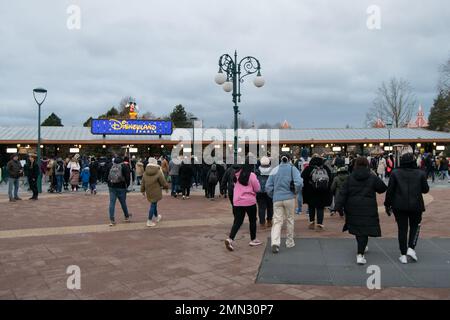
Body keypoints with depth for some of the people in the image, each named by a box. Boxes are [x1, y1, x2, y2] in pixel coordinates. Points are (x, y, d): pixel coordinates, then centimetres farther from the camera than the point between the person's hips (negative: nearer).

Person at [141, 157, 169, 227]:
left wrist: (143, 190, 23)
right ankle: (149, 221, 2)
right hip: (156, 192, -6)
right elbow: (163, 182, -6)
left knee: (154, 204, 22)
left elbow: (143, 183, 10)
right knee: (153, 205, 0)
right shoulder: (158, 172, -13)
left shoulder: (145, 173, 2)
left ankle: (157, 217, 40)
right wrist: (166, 187, 12)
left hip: (148, 192, 6)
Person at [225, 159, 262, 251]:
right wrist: (256, 181, 8)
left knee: (237, 221, 6)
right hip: (250, 201, -5)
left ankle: (230, 239, -11)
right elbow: (257, 189, -7)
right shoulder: (252, 175, -13)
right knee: (252, 220, 14)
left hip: (237, 202, 5)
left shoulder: (237, 174, 5)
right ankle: (253, 240, 25)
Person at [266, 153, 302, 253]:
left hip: (277, 199, 1)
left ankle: (275, 242, -17)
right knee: (290, 220, 14)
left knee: (277, 221, 1)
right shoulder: (293, 169, -2)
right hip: (289, 198, -1)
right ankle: (290, 242, 24)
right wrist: (296, 192, 3)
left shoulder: (275, 170, 4)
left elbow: (268, 186, 2)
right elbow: (299, 183, -15)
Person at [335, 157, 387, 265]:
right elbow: (383, 188, 6)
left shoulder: (350, 177, 0)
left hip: (353, 208, 3)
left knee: (357, 228, 20)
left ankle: (362, 247, 39)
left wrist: (339, 206, -3)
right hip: (368, 208, -3)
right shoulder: (372, 178, -5)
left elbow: (343, 193, -3)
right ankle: (360, 254, -12)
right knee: (364, 229, -2)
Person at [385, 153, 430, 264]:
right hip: (416, 206, 0)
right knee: (415, 226, 20)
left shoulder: (395, 173, -4)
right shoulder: (420, 173, -4)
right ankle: (411, 248, 4)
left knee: (402, 229, 7)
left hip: (399, 206, 0)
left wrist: (387, 204, 4)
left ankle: (403, 255, 10)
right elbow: (425, 189, 4)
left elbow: (390, 190, -4)